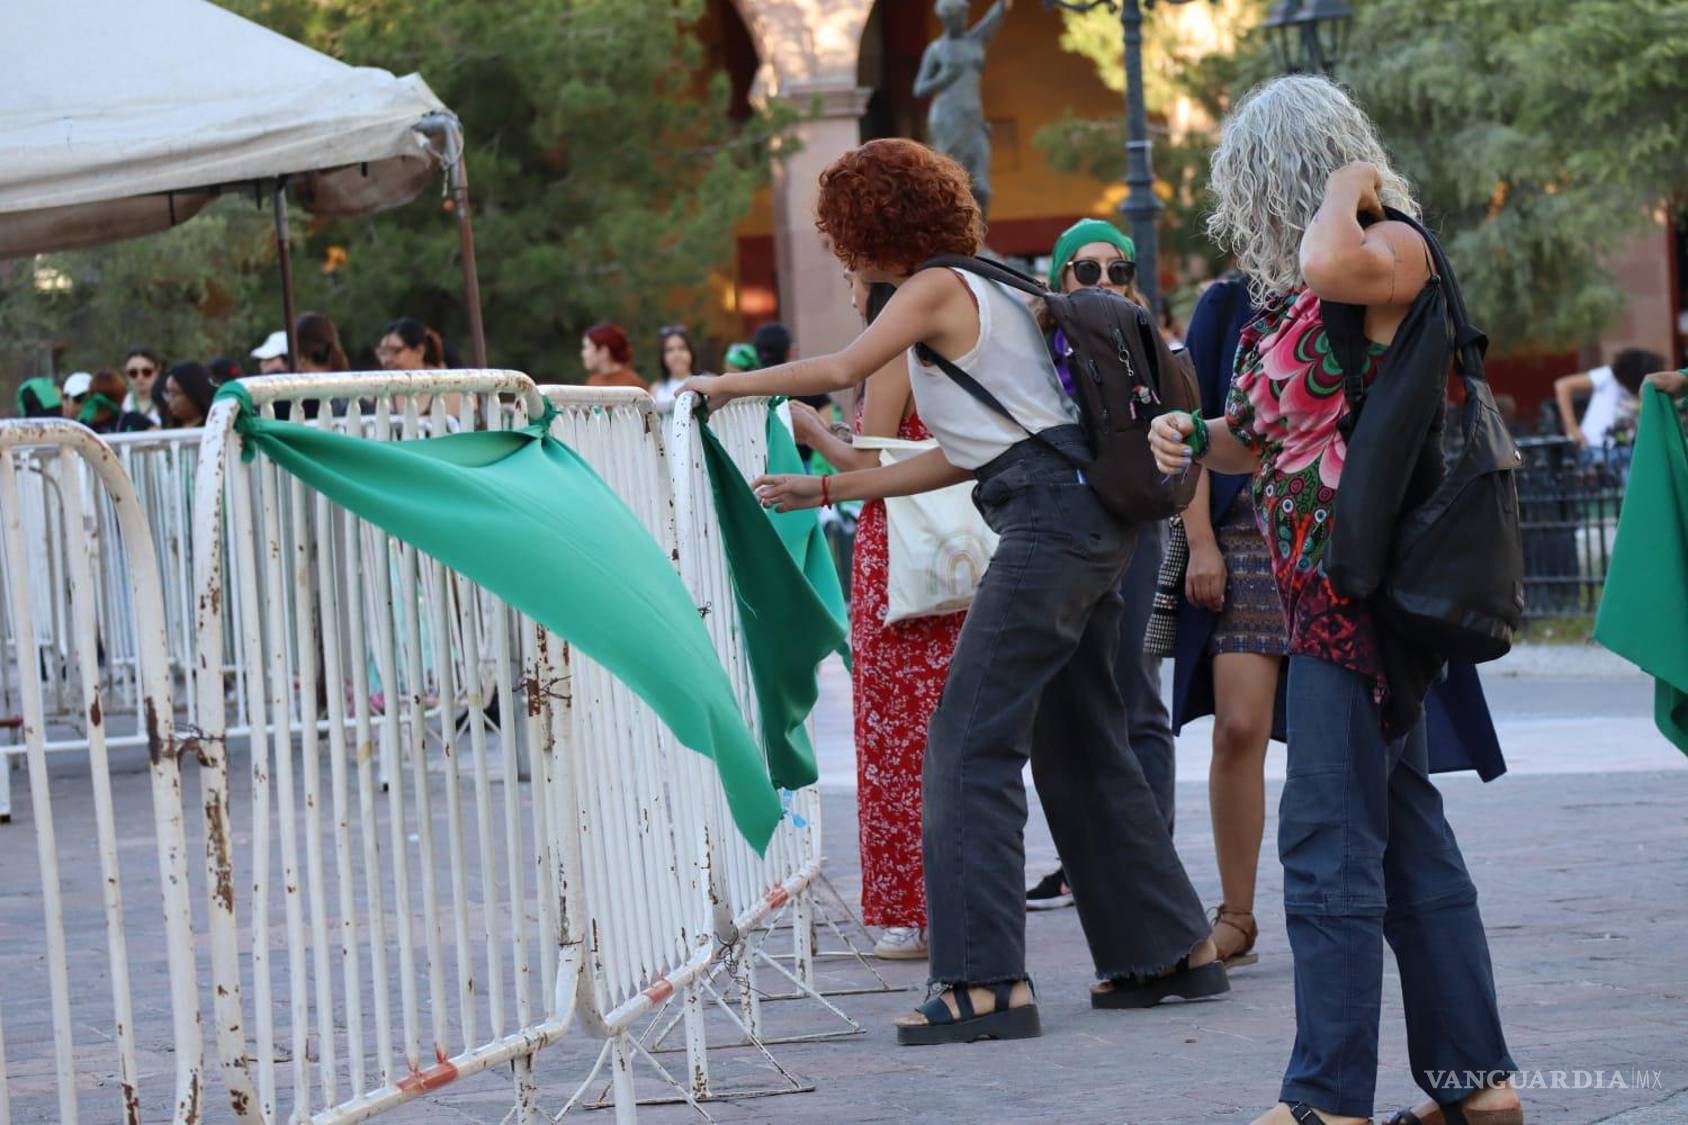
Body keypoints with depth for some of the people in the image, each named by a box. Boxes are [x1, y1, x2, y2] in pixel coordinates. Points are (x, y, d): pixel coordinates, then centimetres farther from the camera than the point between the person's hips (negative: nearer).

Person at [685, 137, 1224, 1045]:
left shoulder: (938, 288, -4)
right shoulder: (983, 290, 23)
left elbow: (839, 369, -19)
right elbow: (960, 459, 22)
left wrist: (726, 384, -6)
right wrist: (826, 491, 24)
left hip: (1053, 516, -10)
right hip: (1087, 518, 10)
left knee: (970, 740, -11)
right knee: (1079, 743, 15)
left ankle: (985, 982, -17)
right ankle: (1175, 950, 21)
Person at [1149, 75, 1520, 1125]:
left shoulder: (1398, 251, -11)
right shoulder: (1283, 292, 15)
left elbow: (1333, 263, -35)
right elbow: (1271, 438, 25)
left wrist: (1350, 186, -15)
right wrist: (1198, 440, 5)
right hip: (1322, 590, 10)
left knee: (1330, 841, -8)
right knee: (1407, 830, 12)